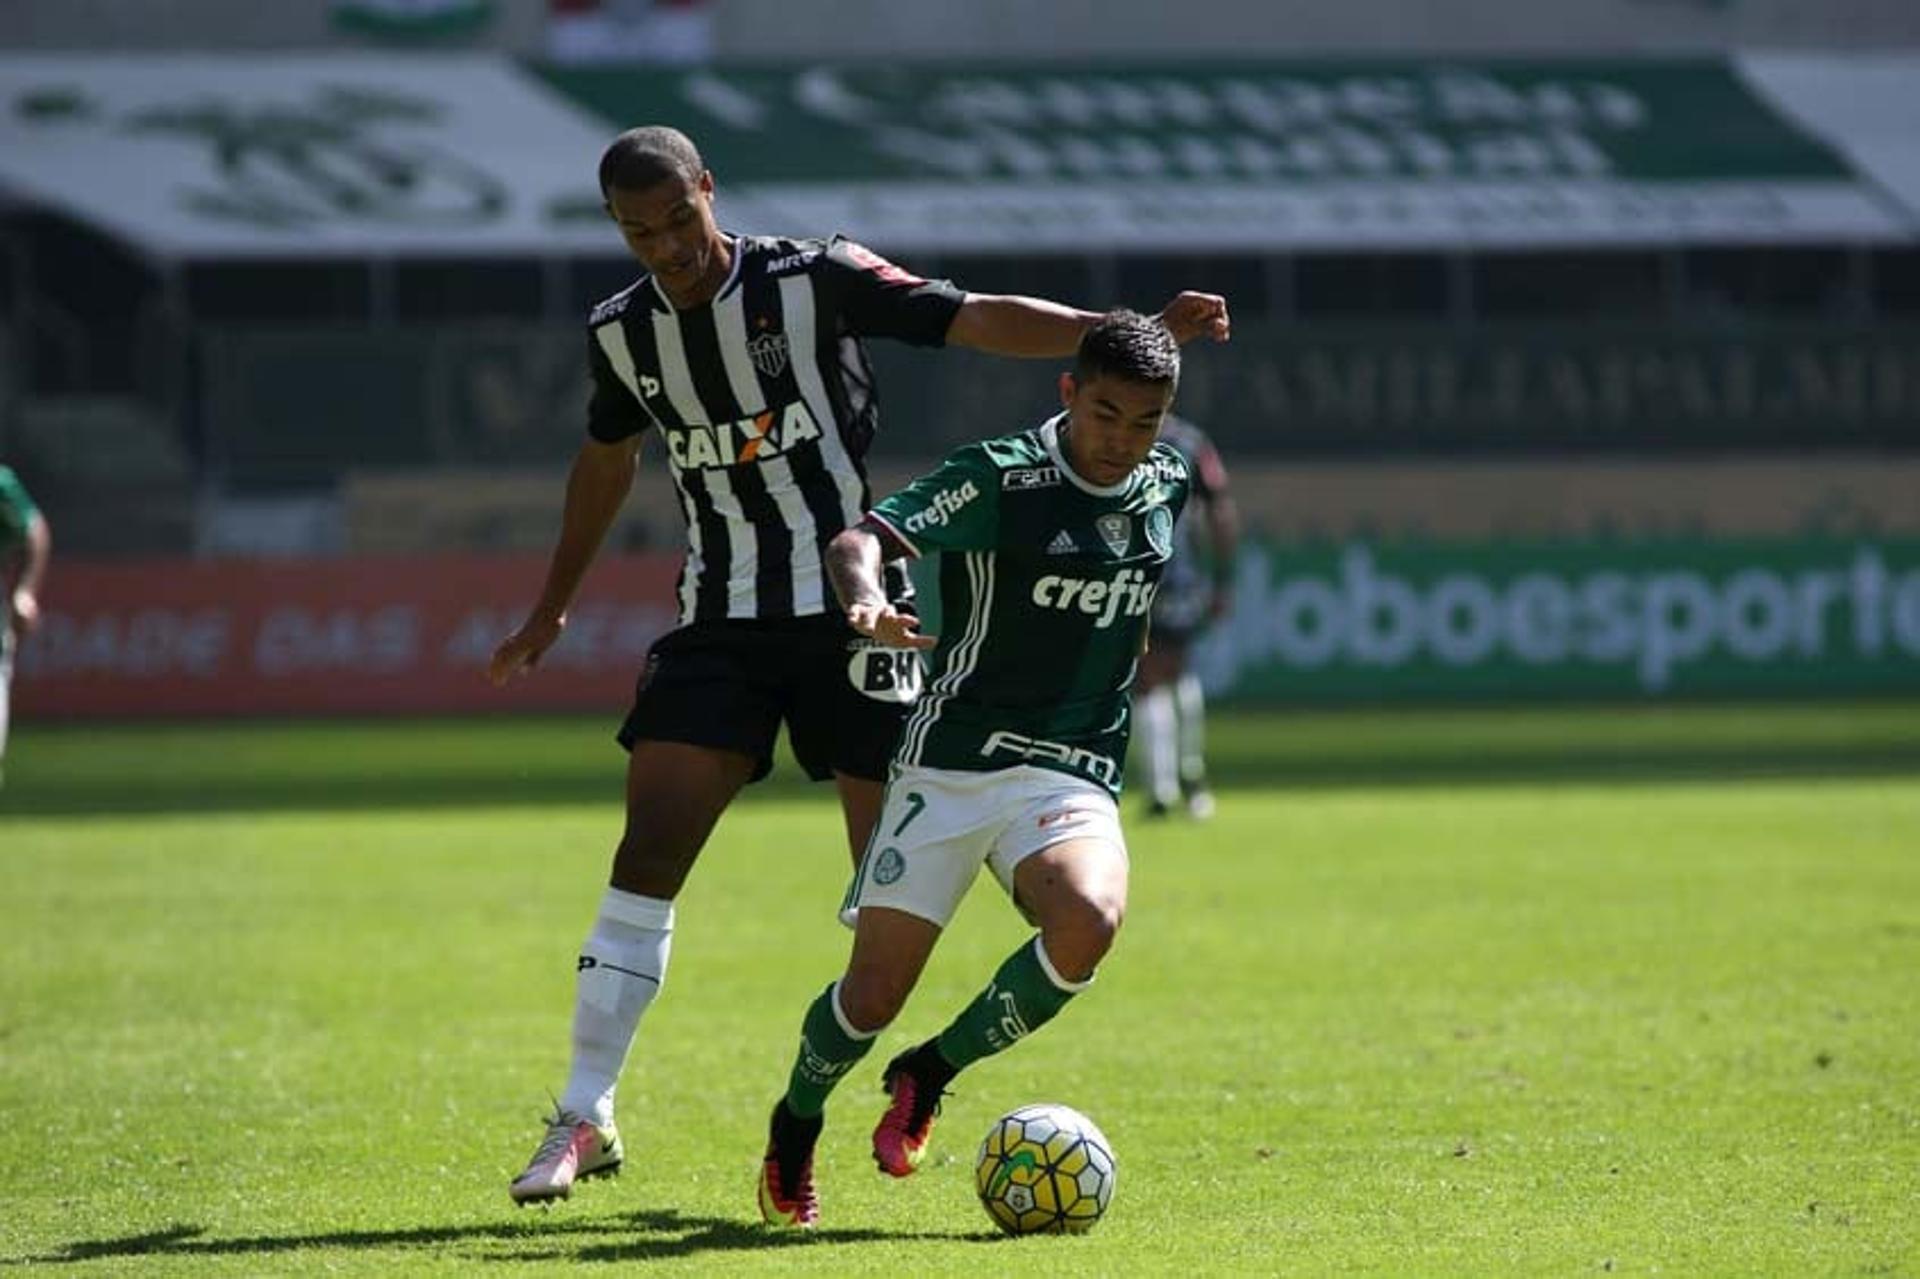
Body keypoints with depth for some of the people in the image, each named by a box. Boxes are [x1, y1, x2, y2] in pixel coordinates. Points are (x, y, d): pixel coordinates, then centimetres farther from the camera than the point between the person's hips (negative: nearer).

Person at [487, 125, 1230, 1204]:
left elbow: (981, 322, -13)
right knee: (648, 856, -8)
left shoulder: (815, 281, -10)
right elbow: (608, 458, 23)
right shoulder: (622, 334, 4)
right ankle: (584, 1121, -4)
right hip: (721, 621, 3)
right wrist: (553, 611, 31)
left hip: (851, 613, -3)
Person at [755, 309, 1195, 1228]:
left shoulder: (1167, 487, 6)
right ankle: (796, 1123, 29)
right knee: (875, 991, -6)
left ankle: (929, 1076, -4)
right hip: (951, 764, -3)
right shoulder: (1000, 477, -11)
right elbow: (858, 541, -25)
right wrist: (867, 598, -43)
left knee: (1088, 922, -28)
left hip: (1070, 777, 3)